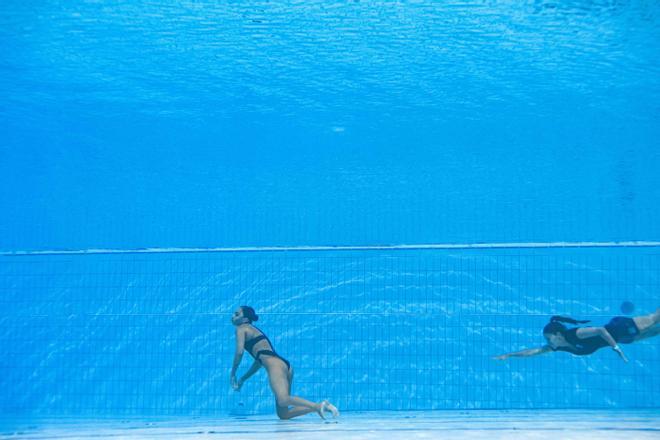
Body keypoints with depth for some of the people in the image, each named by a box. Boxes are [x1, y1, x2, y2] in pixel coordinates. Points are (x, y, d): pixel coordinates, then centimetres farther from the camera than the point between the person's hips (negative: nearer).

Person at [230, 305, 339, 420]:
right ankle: (317, 407, -12)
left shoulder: (241, 329, 9)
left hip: (274, 365, -9)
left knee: (283, 400, -31)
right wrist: (243, 379, 38)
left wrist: (233, 374, 6)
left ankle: (318, 406, -44)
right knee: (283, 414, 3)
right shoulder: (254, 331, 34)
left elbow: (239, 352, -6)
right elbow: (259, 360, 37)